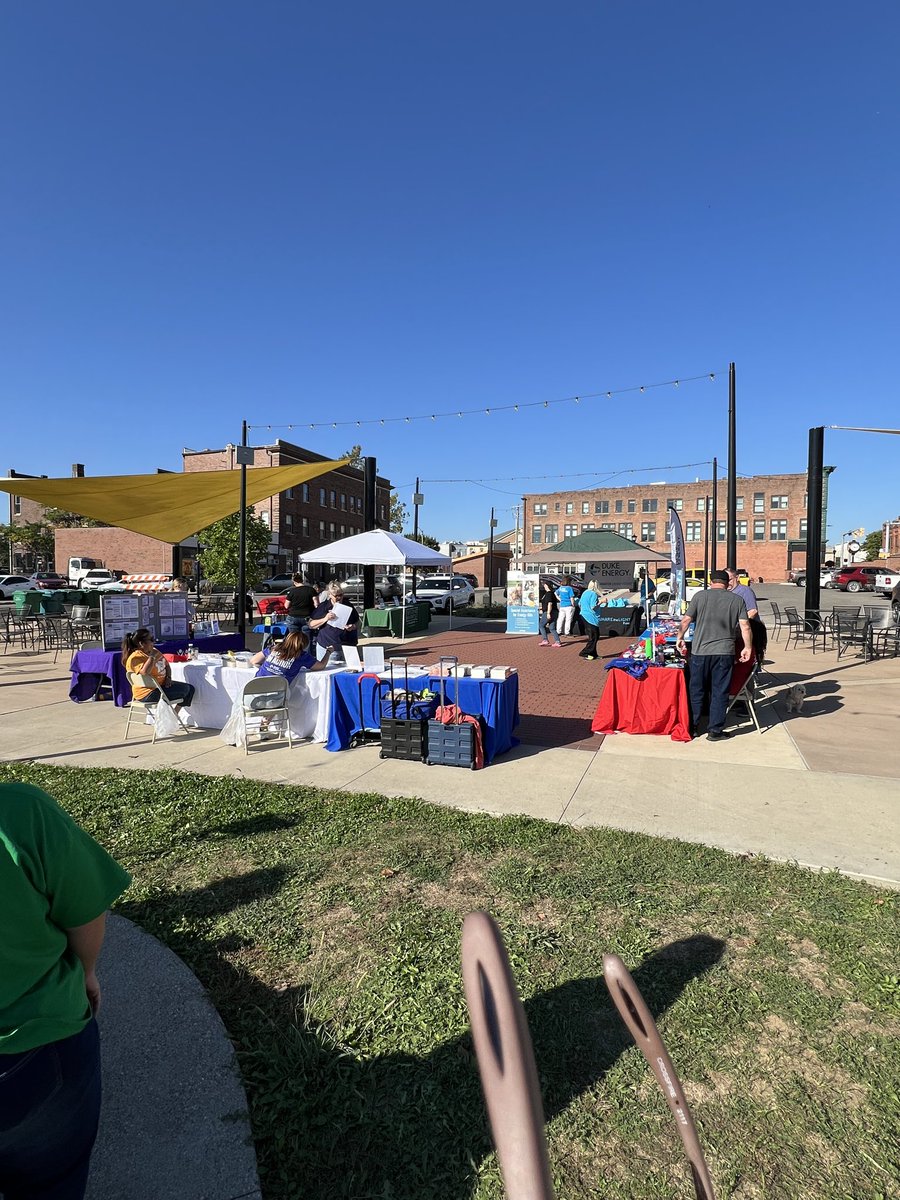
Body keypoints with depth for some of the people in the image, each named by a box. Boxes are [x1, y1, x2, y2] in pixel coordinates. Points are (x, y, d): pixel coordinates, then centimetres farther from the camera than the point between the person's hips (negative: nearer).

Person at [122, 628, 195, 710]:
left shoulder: (154, 650, 10)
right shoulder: (135, 657, -18)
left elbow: (166, 665, 20)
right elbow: (145, 672, -37)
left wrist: (168, 677, 1)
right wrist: (152, 657, -24)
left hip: (162, 684, 10)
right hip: (149, 693, -10)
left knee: (190, 688, 9)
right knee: (185, 689, -12)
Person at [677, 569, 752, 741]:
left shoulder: (700, 596, 1)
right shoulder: (737, 600, 4)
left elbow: (686, 620, -2)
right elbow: (745, 626, -2)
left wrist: (680, 638, 12)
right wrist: (748, 647, 7)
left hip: (700, 651, 0)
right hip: (725, 652, 0)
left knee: (697, 691, 12)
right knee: (720, 692, 8)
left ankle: (692, 727, 21)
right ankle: (715, 730, 12)